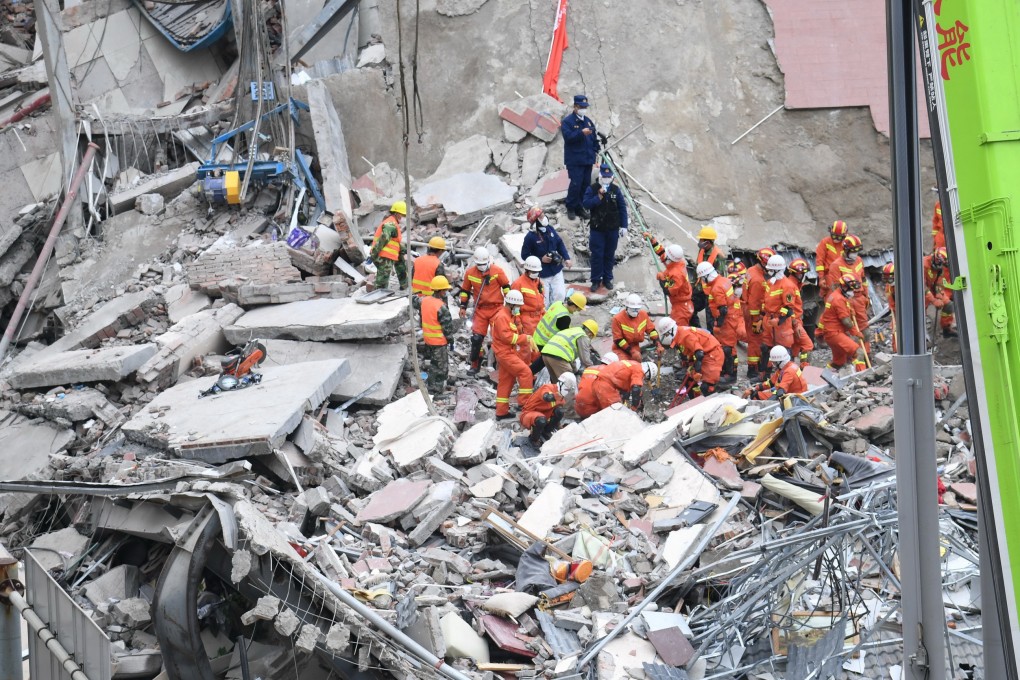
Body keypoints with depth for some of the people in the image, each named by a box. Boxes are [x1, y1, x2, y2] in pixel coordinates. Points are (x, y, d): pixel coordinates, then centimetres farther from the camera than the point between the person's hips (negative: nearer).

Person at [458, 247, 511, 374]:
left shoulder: (498, 271, -9)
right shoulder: (470, 273, -1)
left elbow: (506, 287, 2)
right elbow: (465, 290, 11)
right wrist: (463, 307, 7)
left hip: (497, 308, -2)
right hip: (480, 310, 2)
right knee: (476, 338, -1)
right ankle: (475, 365, 11)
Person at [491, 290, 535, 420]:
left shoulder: (511, 316, 19)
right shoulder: (502, 317, -15)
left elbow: (514, 334, 21)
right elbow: (507, 336, -23)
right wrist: (524, 338, -19)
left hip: (509, 352, 11)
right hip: (505, 352, -11)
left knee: (506, 382, 11)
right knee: (525, 372, -16)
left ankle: (501, 411, 15)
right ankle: (524, 402, -13)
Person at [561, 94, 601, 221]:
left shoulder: (588, 121, 13)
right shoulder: (567, 121, -7)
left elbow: (595, 137, 16)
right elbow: (568, 136, -20)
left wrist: (595, 150, 6)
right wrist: (582, 133, -30)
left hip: (588, 159, 7)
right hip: (574, 160, -6)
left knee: (586, 183, 8)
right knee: (576, 184, -10)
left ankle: (580, 207, 20)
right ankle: (571, 208, 3)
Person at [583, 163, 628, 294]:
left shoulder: (616, 190, 0)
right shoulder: (592, 189, -5)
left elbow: (622, 208, 1)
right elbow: (586, 203, -16)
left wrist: (624, 226, -2)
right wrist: (599, 196, -24)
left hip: (613, 229, 2)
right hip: (597, 229, -2)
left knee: (610, 255, 9)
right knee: (597, 255, 0)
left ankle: (607, 279, 21)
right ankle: (596, 281, 9)